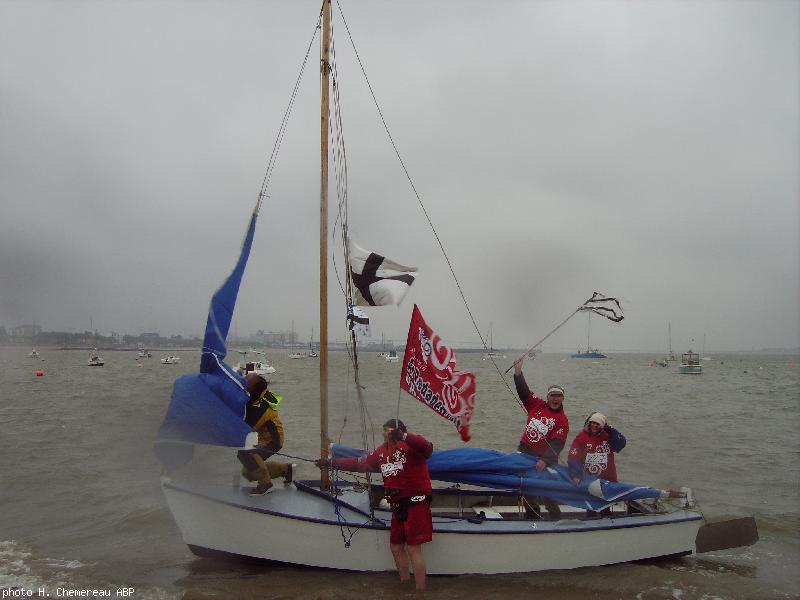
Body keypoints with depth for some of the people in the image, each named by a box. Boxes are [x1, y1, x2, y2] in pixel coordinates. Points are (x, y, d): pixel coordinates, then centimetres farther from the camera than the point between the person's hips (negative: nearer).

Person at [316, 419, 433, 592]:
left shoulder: (409, 446, -13)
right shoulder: (381, 452, 11)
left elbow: (427, 448, -34)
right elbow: (359, 463, 20)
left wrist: (403, 436, -44)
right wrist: (331, 463, 20)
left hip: (416, 503, -9)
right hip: (398, 506, 9)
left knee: (413, 549, -6)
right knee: (396, 547, 14)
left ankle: (420, 591, 2)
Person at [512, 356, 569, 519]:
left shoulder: (563, 420, -12)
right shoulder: (537, 405, 2)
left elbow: (557, 444, -21)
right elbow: (523, 391, 0)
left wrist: (544, 460, -33)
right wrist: (518, 372, -12)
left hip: (543, 458, -5)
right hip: (524, 451, 5)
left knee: (546, 494, -7)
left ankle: (556, 519, 8)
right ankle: (532, 516, 30)